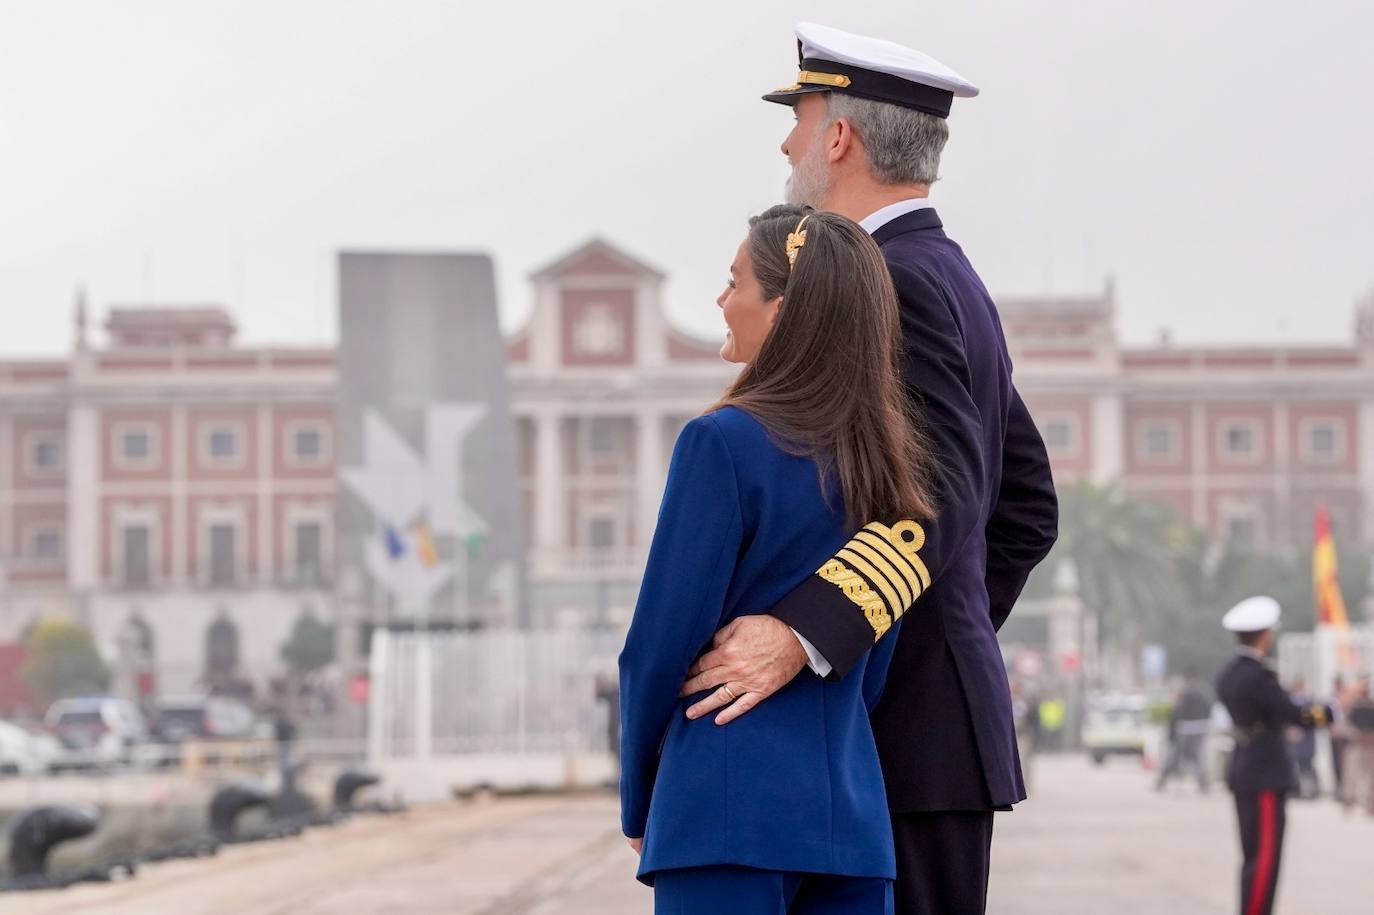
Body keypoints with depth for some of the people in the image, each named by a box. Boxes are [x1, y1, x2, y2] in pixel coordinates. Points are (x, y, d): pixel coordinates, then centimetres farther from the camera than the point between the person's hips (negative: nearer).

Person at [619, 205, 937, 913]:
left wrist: (639, 803, 5)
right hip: (853, 810, 6)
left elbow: (661, 647, -8)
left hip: (732, 810, -6)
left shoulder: (723, 442, -10)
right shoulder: (887, 455, 10)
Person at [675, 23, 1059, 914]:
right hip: (927, 712, 10)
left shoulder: (897, 282, -14)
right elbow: (1028, 507, 22)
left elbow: (937, 502, -25)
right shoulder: (953, 281, 18)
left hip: (905, 731, -10)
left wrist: (800, 634, -34)